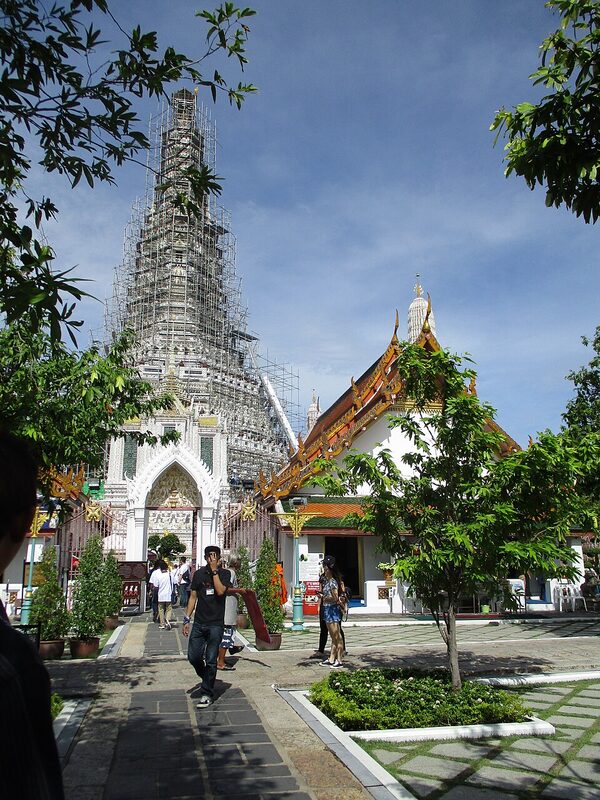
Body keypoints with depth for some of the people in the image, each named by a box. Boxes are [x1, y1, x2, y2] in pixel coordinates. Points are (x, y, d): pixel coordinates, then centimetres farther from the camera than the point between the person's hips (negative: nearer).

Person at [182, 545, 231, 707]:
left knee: (211, 661, 0)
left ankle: (207, 694, 13)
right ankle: (206, 677, 32)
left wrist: (215, 570, -19)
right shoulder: (199, 573, 5)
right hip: (199, 622, 3)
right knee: (193, 657, 4)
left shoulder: (225, 573, -3)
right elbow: (193, 597, 10)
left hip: (216, 624, -3)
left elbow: (220, 591, -20)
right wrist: (187, 619, 6)